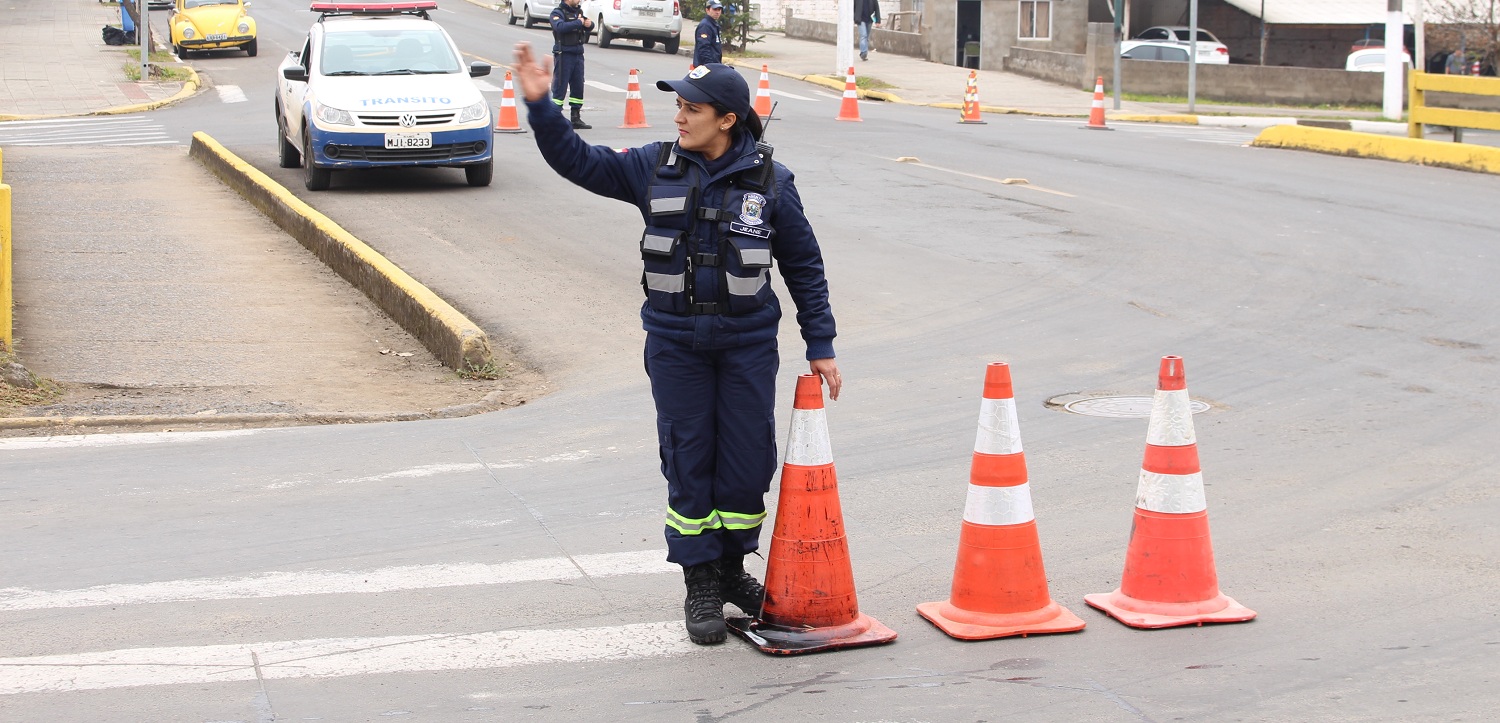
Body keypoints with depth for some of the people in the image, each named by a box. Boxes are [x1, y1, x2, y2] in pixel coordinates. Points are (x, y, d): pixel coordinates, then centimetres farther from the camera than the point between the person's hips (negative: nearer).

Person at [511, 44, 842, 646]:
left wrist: (820, 346, 3)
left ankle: (732, 568, 26)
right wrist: (539, 105, -10)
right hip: (675, 343, 1)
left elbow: (804, 266, 3)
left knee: (748, 460, 4)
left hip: (748, 343, -1)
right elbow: (577, 161, 4)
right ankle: (701, 586, 14)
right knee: (687, 461, 4)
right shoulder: (653, 168, 0)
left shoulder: (769, 182, -4)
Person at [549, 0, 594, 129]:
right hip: (564, 55, -7)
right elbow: (560, 27, -26)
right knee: (560, 88, -6)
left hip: (578, 54, 7)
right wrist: (578, 23, -18)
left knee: (578, 87, 10)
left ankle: (576, 118, 18)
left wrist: (589, 23, -7)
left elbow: (589, 24, 18)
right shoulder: (557, 13, -8)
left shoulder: (578, 12, 16)